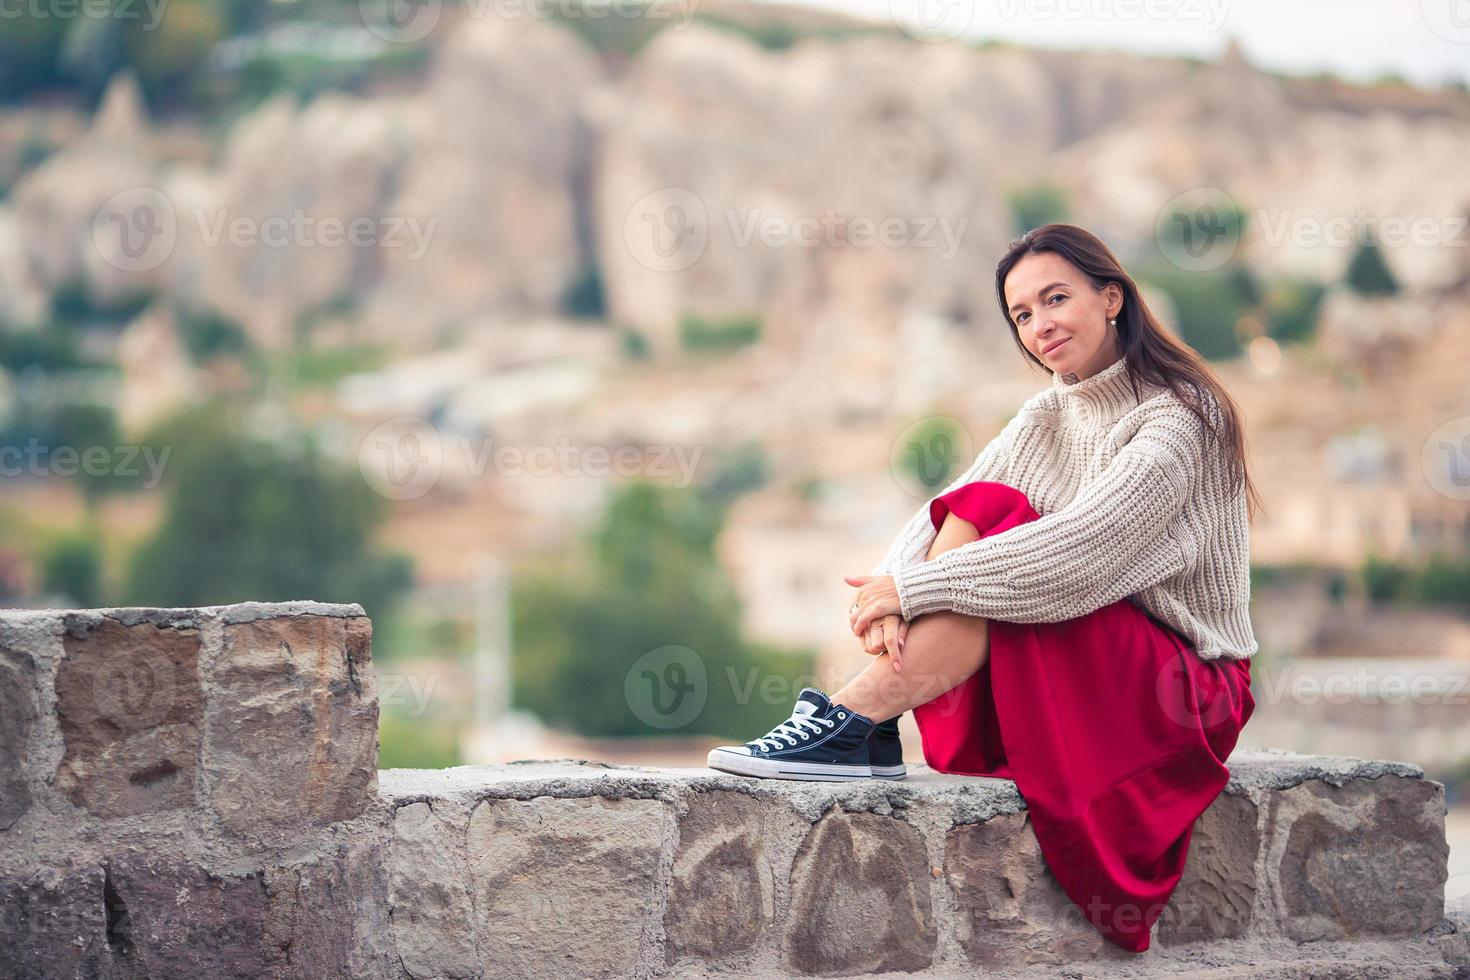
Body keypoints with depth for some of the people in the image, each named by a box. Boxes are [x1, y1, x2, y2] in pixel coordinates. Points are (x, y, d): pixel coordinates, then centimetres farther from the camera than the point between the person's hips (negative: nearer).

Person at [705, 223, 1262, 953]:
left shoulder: (1177, 420, -15)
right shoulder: (1046, 418, 9)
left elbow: (1081, 550, -27)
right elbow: (946, 513, -3)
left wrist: (912, 587, -27)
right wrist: (891, 596, -25)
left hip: (1184, 687, -6)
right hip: (1071, 680, 7)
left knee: (996, 530, -27)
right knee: (981, 508, -18)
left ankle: (851, 723, -32)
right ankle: (869, 740, -30)